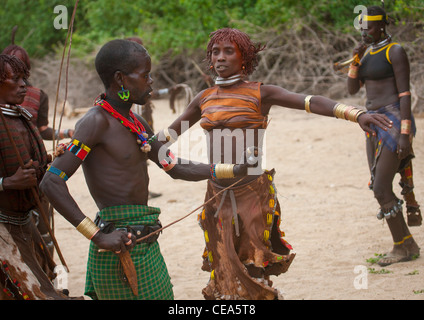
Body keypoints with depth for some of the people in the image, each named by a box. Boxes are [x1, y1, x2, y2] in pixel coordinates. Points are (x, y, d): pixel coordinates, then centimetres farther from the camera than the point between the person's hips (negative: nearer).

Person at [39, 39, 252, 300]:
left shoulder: (136, 124, 14)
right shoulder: (96, 122, -14)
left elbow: (176, 168, 24)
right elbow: (52, 183, -21)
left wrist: (235, 170, 18)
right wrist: (98, 236, -23)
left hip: (145, 246, 9)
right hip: (120, 249, -9)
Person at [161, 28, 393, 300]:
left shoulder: (260, 94, -6)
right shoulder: (204, 99, 9)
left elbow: (309, 102, -19)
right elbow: (172, 131, 23)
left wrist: (357, 114, -31)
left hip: (252, 192, -4)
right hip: (218, 194, 5)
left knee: (252, 274, -1)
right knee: (225, 271, 11)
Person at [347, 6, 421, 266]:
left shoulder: (395, 51, -12)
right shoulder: (367, 52, 14)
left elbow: (405, 93, -15)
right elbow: (353, 89, 10)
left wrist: (405, 133, -20)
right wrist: (356, 59, -6)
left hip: (394, 122, -9)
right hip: (375, 123, 9)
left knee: (381, 189, -11)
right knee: (380, 189, 14)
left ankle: (401, 247, 2)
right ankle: (409, 246, 32)